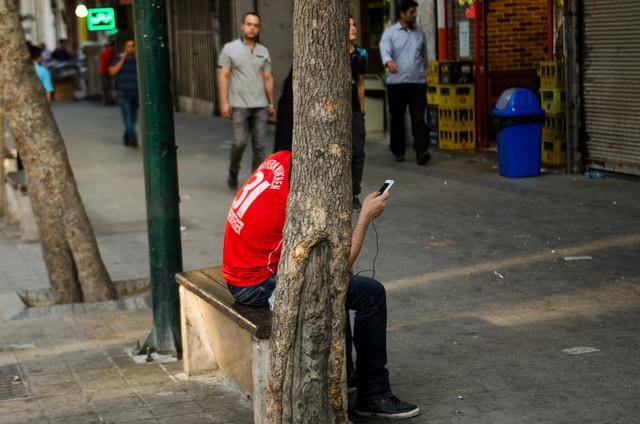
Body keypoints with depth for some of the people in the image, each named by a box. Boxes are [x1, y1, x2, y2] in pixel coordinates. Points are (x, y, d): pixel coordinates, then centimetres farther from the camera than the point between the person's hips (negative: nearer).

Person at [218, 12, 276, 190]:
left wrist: (271, 104, 11)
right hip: (239, 106, -3)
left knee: (259, 145, 0)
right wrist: (224, 102, -11)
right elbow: (223, 76, -3)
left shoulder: (263, 51, 11)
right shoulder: (230, 48, 0)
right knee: (240, 142, -7)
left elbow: (268, 78, 14)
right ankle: (233, 173, 17)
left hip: (260, 106, 3)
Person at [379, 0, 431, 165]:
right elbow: (384, 50, -20)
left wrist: (424, 76, 18)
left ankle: (421, 152, -15)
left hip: (417, 83, 1)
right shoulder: (390, 32, -1)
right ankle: (398, 151, 20)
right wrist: (388, 61, -42)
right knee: (397, 119, 7)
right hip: (396, 83, -1)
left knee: (418, 119, -8)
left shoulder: (419, 33, 10)